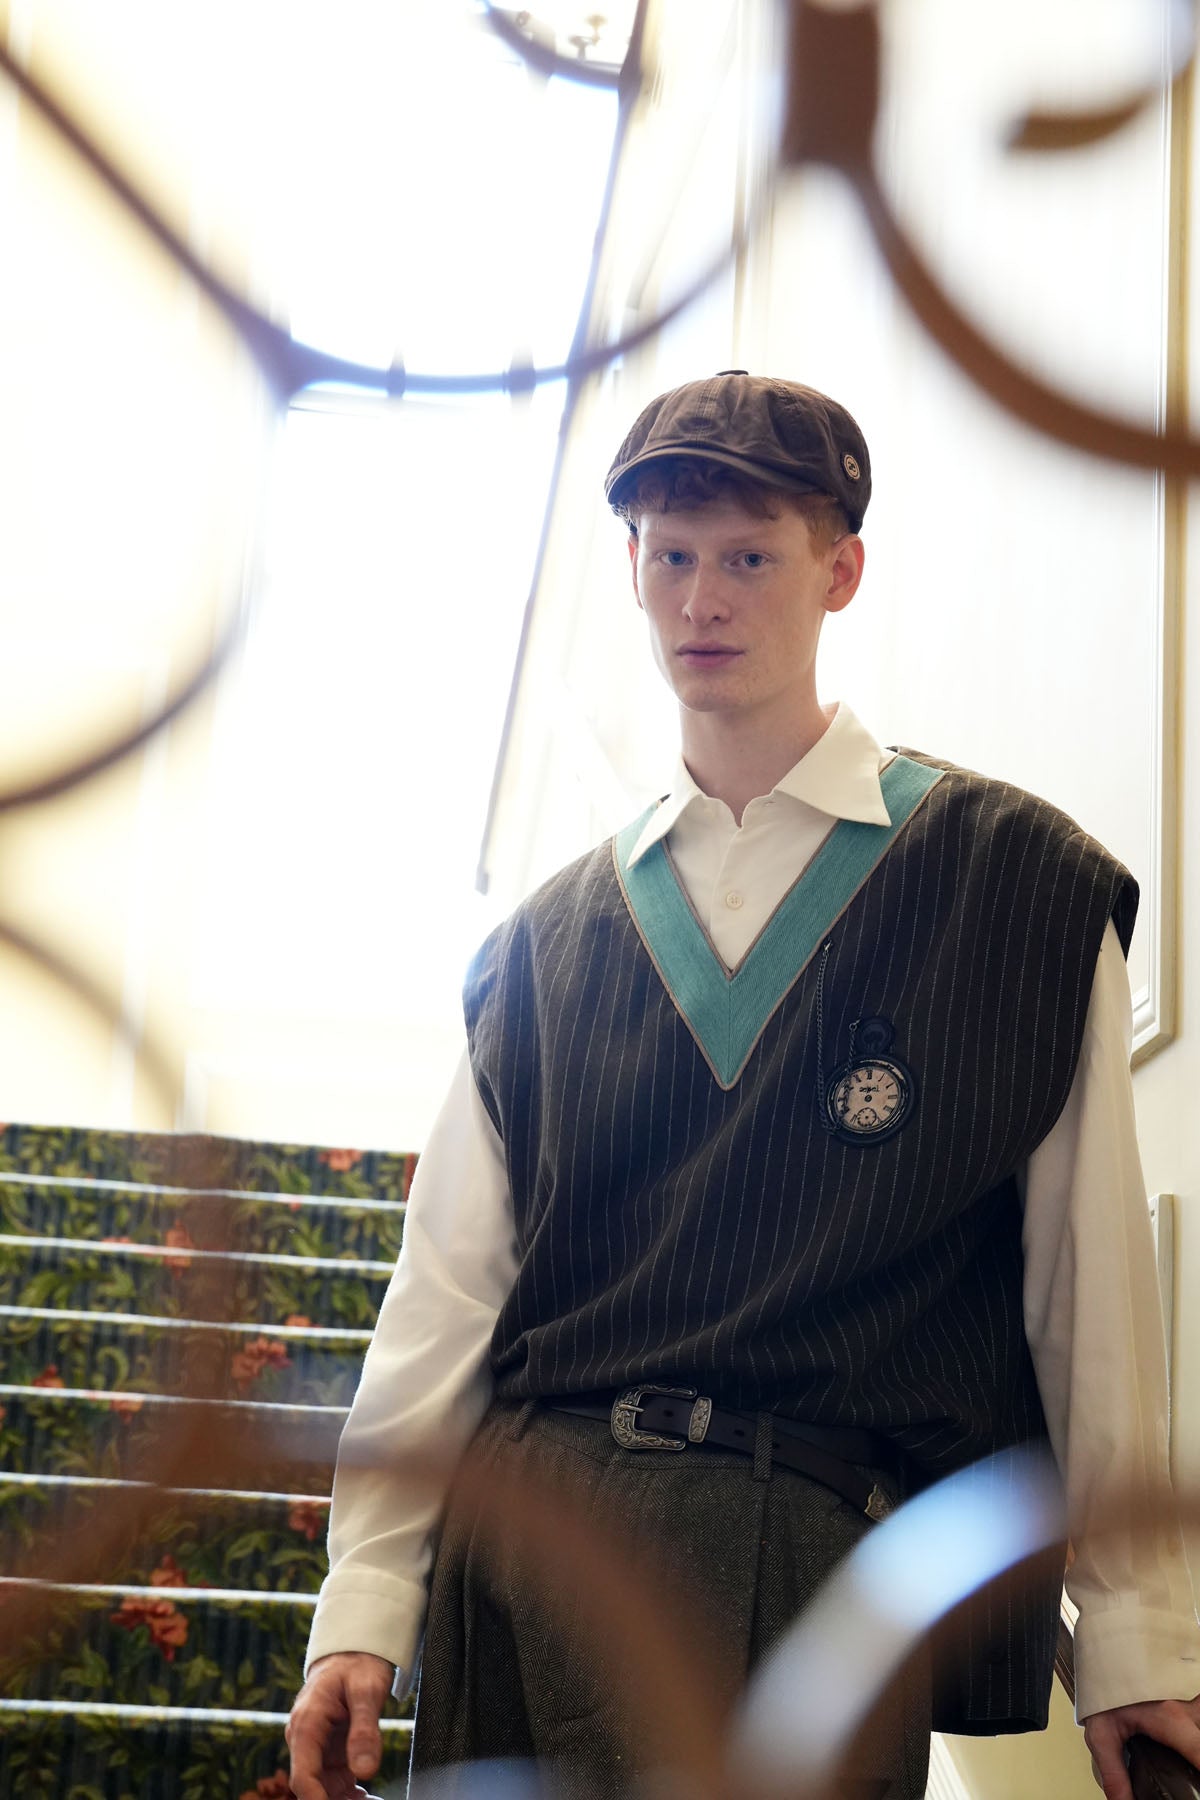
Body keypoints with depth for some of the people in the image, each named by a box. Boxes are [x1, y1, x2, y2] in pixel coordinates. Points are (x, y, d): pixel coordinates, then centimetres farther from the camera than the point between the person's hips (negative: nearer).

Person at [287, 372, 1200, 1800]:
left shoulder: (1021, 882, 3)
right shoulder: (546, 942, 14)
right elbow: (450, 1285, 10)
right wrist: (365, 1610, 4)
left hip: (827, 1560, -3)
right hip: (523, 1530, 4)